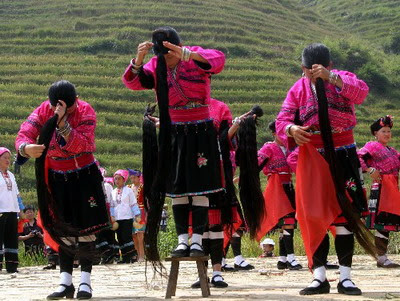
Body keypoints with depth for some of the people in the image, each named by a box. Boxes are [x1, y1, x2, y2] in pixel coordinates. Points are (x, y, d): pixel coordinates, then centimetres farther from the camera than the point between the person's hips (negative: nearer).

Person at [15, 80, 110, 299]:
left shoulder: (86, 112, -17)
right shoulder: (43, 111, -10)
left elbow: (82, 145, -30)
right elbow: (24, 133, -24)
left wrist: (63, 123, -41)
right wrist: (25, 147, -47)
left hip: (84, 176, -3)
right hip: (56, 178, 3)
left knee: (85, 228, -4)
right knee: (63, 229, 5)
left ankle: (85, 281, -1)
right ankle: (65, 282, 6)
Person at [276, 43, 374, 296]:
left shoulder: (342, 79, -1)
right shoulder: (298, 90, 3)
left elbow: (361, 93, -23)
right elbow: (282, 120, -4)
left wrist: (330, 78, -34)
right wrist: (291, 129, -28)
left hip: (342, 157, -1)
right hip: (312, 159, 1)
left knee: (344, 214, 0)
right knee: (314, 216, -2)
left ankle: (345, 277, 3)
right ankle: (320, 277, 2)